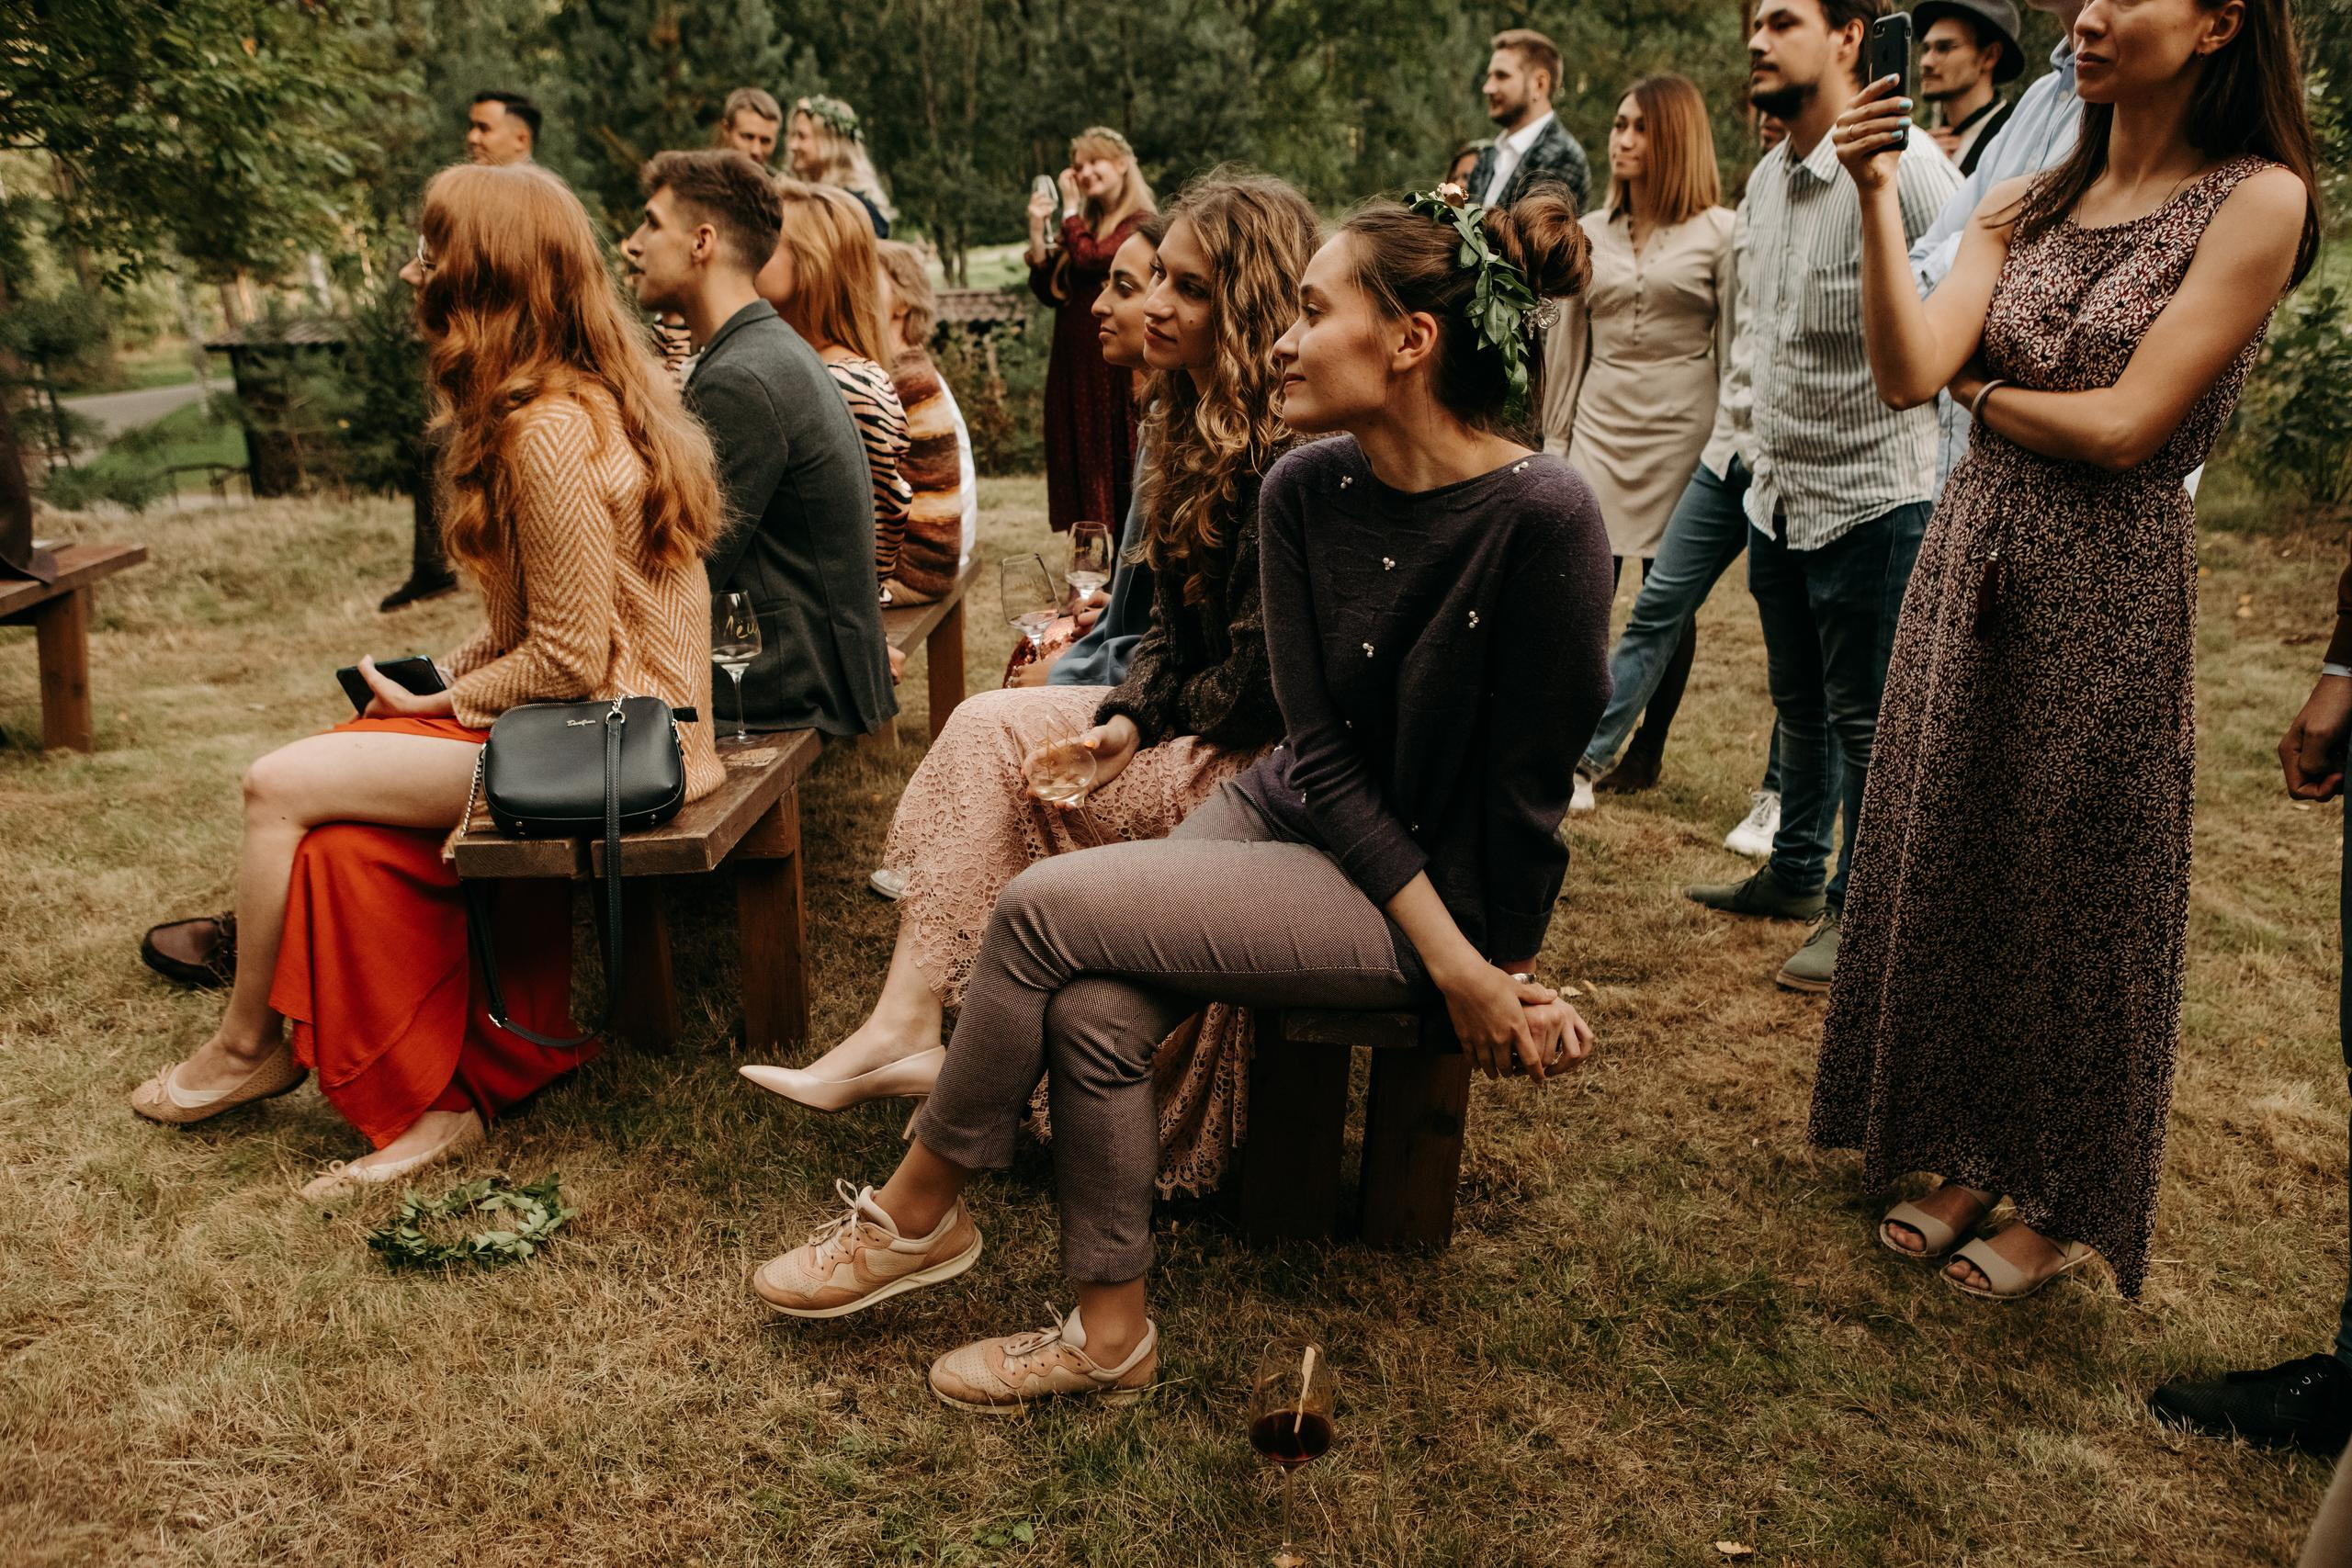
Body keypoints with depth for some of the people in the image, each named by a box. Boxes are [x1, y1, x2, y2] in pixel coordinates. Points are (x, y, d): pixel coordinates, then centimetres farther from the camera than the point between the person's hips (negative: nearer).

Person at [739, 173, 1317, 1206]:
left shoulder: (1300, 458, -20)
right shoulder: (1198, 421, 10)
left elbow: (1266, 683, -21)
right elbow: (1175, 624, 10)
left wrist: (1158, 720, -4)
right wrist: (1127, 717, -8)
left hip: (1277, 765, -9)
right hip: (1204, 729, 9)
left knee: (998, 738, -15)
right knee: (988, 724, -7)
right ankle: (908, 1030, -13)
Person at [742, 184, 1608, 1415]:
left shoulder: (1541, 518, -23)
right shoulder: (1305, 492, -5)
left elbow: (1527, 771, -15)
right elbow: (1321, 747, -7)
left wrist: (1496, 972, -5)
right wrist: (1450, 960, -14)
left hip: (1439, 885, -6)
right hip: (1296, 813, 6)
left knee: (1044, 907, -18)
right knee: (1094, 1009, -20)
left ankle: (919, 1210, 5)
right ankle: (1110, 1333, 2)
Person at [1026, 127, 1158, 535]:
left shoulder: (1140, 223, -5)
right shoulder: (1086, 222, 15)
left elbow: (1089, 259, -18)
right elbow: (1048, 291, 10)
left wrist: (1070, 208, -5)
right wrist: (1038, 230, -1)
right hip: (1075, 364, 7)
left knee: (1118, 461, -4)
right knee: (1082, 462, 7)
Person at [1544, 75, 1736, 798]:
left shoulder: (1719, 233, 0)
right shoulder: (1591, 233, 11)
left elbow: (1736, 345, -2)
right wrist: (1554, 438, 12)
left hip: (1680, 431, -3)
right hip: (1600, 426, 3)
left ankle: (1647, 749, 18)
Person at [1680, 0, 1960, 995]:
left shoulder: (1904, 167, -17)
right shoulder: (1767, 178, 10)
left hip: (1874, 493, -8)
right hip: (1779, 490, 8)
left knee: (1866, 723, 3)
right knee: (1801, 708, 20)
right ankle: (1795, 875, 37)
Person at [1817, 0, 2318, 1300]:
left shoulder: (2257, 201, -8)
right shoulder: (2025, 204, 8)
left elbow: (2126, 425, -16)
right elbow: (1905, 375, -7)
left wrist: (1979, 386, -2)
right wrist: (1876, 197, -15)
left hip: (2108, 591, -5)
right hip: (1969, 564, 6)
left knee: (2074, 897, 7)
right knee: (1949, 868, 12)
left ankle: (2062, 1205, 28)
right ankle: (1969, 1157, 33)